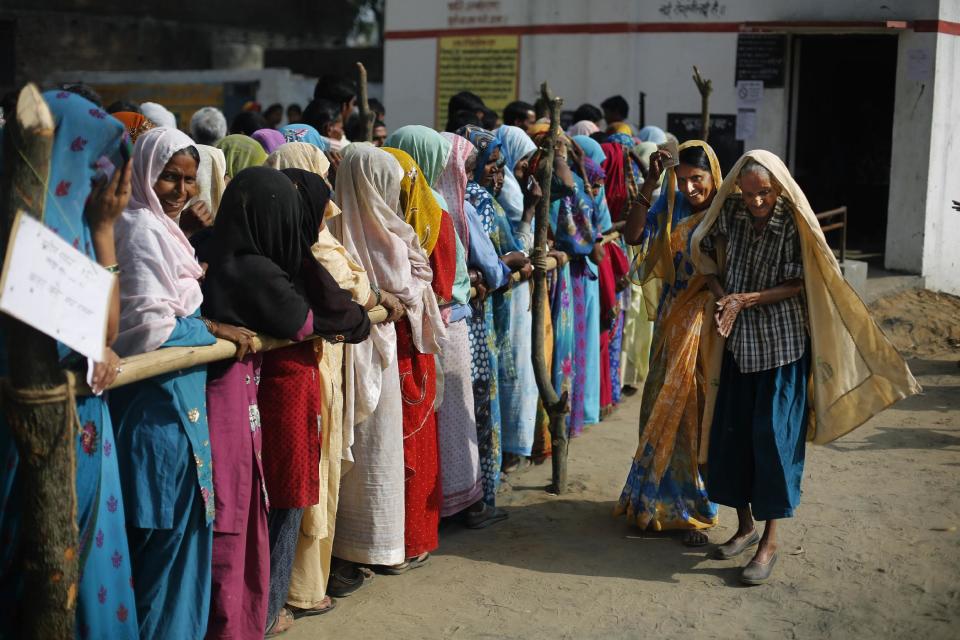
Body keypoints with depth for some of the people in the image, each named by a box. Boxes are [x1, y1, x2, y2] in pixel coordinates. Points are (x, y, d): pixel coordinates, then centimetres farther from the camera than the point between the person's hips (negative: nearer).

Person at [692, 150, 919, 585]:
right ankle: (745, 525, 26)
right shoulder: (731, 211, -4)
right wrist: (722, 297, 1)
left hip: (784, 344, -4)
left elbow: (797, 284, -12)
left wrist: (746, 299, -19)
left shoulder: (794, 223, -15)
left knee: (773, 435, -5)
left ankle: (770, 541, 5)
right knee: (731, 432, 8)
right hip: (739, 341, 5)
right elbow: (704, 248, 12)